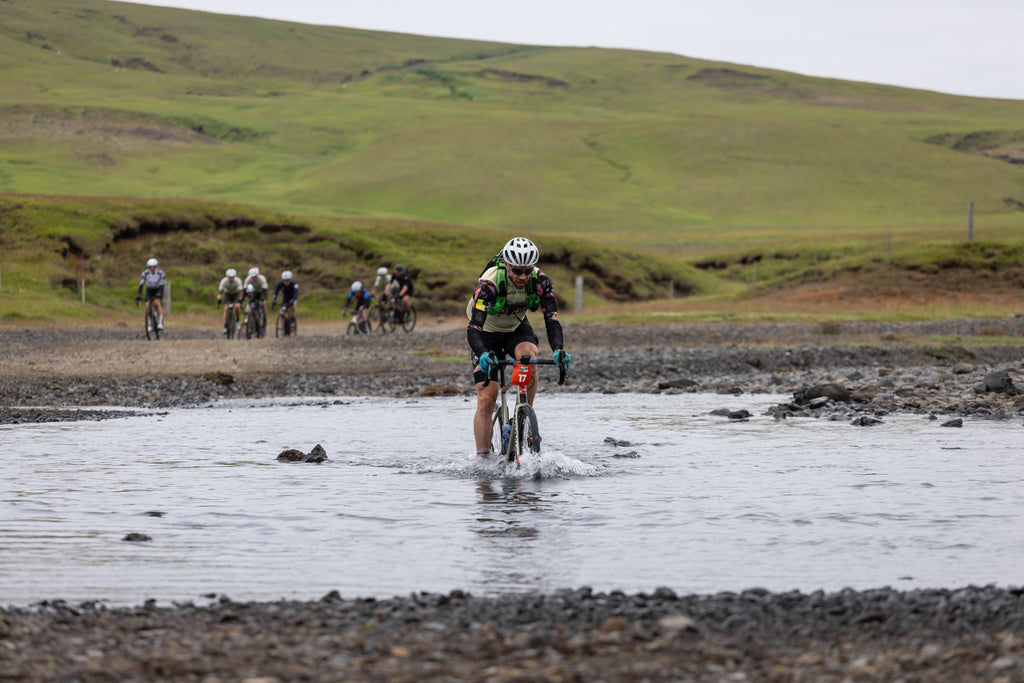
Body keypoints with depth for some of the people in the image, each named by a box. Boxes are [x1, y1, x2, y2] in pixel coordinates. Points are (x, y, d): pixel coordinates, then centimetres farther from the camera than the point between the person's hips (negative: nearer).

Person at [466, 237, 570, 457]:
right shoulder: (489, 284, -34)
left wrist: (558, 349, -47)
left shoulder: (540, 281, -25)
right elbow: (473, 329, -39)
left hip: (517, 328, 2)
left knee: (528, 356, -33)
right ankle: (482, 459, -5)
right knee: (486, 399, -12)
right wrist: (483, 354, -59)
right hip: (487, 333, -2)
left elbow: (552, 320, -27)